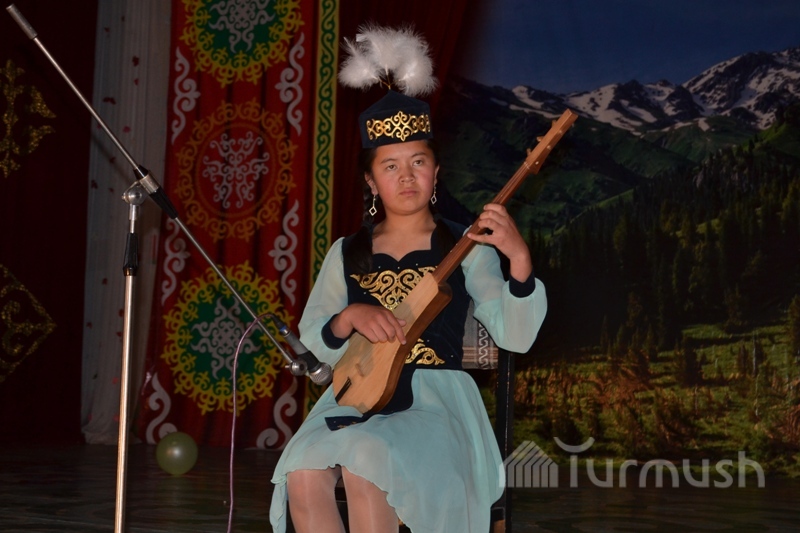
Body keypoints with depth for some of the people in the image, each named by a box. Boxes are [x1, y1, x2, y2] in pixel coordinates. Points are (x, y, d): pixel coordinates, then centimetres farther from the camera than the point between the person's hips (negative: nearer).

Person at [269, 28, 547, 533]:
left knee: (365, 464, -34)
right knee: (303, 470, -27)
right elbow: (314, 341, 12)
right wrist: (351, 316, -10)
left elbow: (516, 337, -7)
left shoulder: (465, 247, 3)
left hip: (434, 395, -3)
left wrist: (519, 258, -22)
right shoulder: (347, 253, 13)